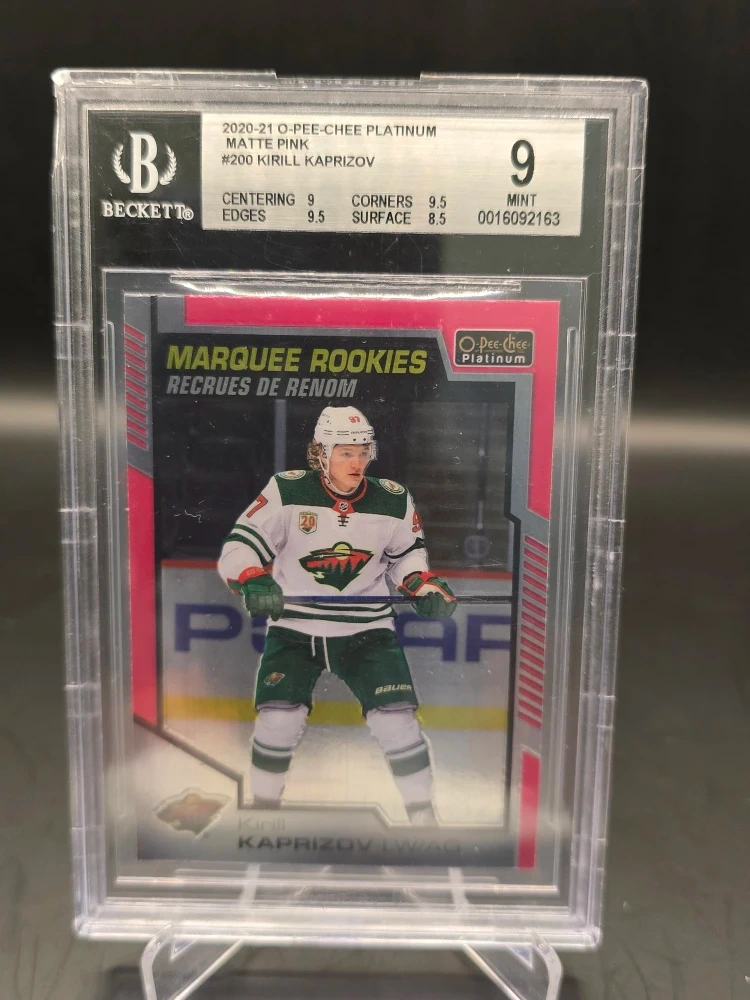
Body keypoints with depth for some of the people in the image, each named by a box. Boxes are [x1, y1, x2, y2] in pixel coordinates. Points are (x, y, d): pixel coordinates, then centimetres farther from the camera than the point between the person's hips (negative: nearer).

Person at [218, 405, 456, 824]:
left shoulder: (394, 500, -4)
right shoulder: (287, 492, -12)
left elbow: (407, 554, 14)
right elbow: (238, 549, -11)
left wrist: (426, 586, -4)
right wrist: (254, 583, -30)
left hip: (368, 628, 1)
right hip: (294, 627, -1)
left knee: (397, 721, -7)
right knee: (279, 720, -9)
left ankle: (425, 816, 16)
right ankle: (264, 806, 21)